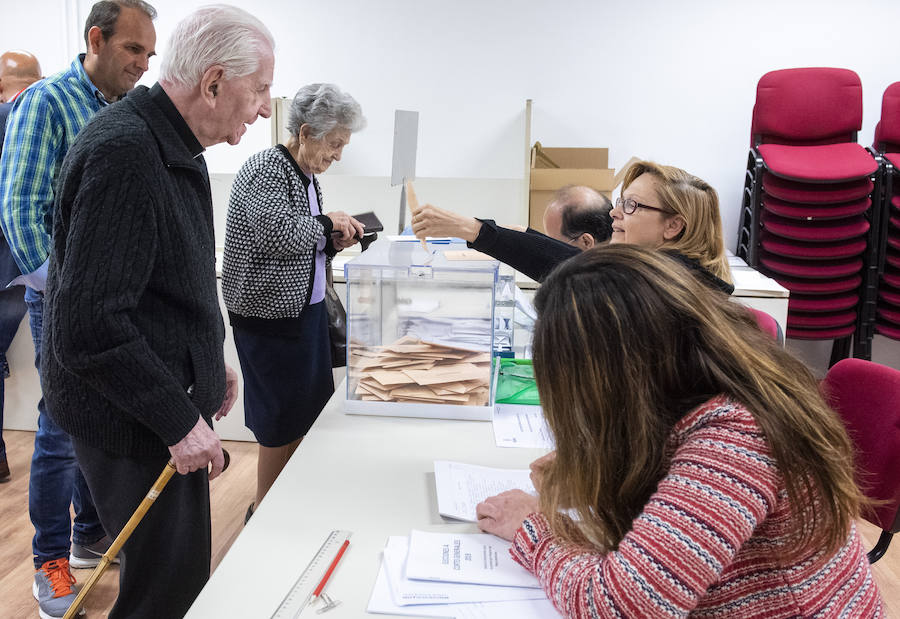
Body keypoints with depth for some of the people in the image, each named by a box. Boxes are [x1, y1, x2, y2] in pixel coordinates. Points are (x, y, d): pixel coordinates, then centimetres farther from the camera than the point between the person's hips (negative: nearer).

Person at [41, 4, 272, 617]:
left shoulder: (173, 146, 10)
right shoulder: (124, 152, -24)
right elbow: (88, 326, -28)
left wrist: (210, 361, 19)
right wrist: (179, 421, -22)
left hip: (174, 401, 10)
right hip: (135, 424, -10)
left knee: (175, 569, 21)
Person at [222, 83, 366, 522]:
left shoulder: (307, 176, 13)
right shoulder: (265, 171, -15)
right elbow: (279, 235, -30)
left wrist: (334, 243, 2)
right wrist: (327, 223, -15)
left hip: (305, 308, 9)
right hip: (270, 316, -9)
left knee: (311, 409, 14)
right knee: (284, 423, 0)